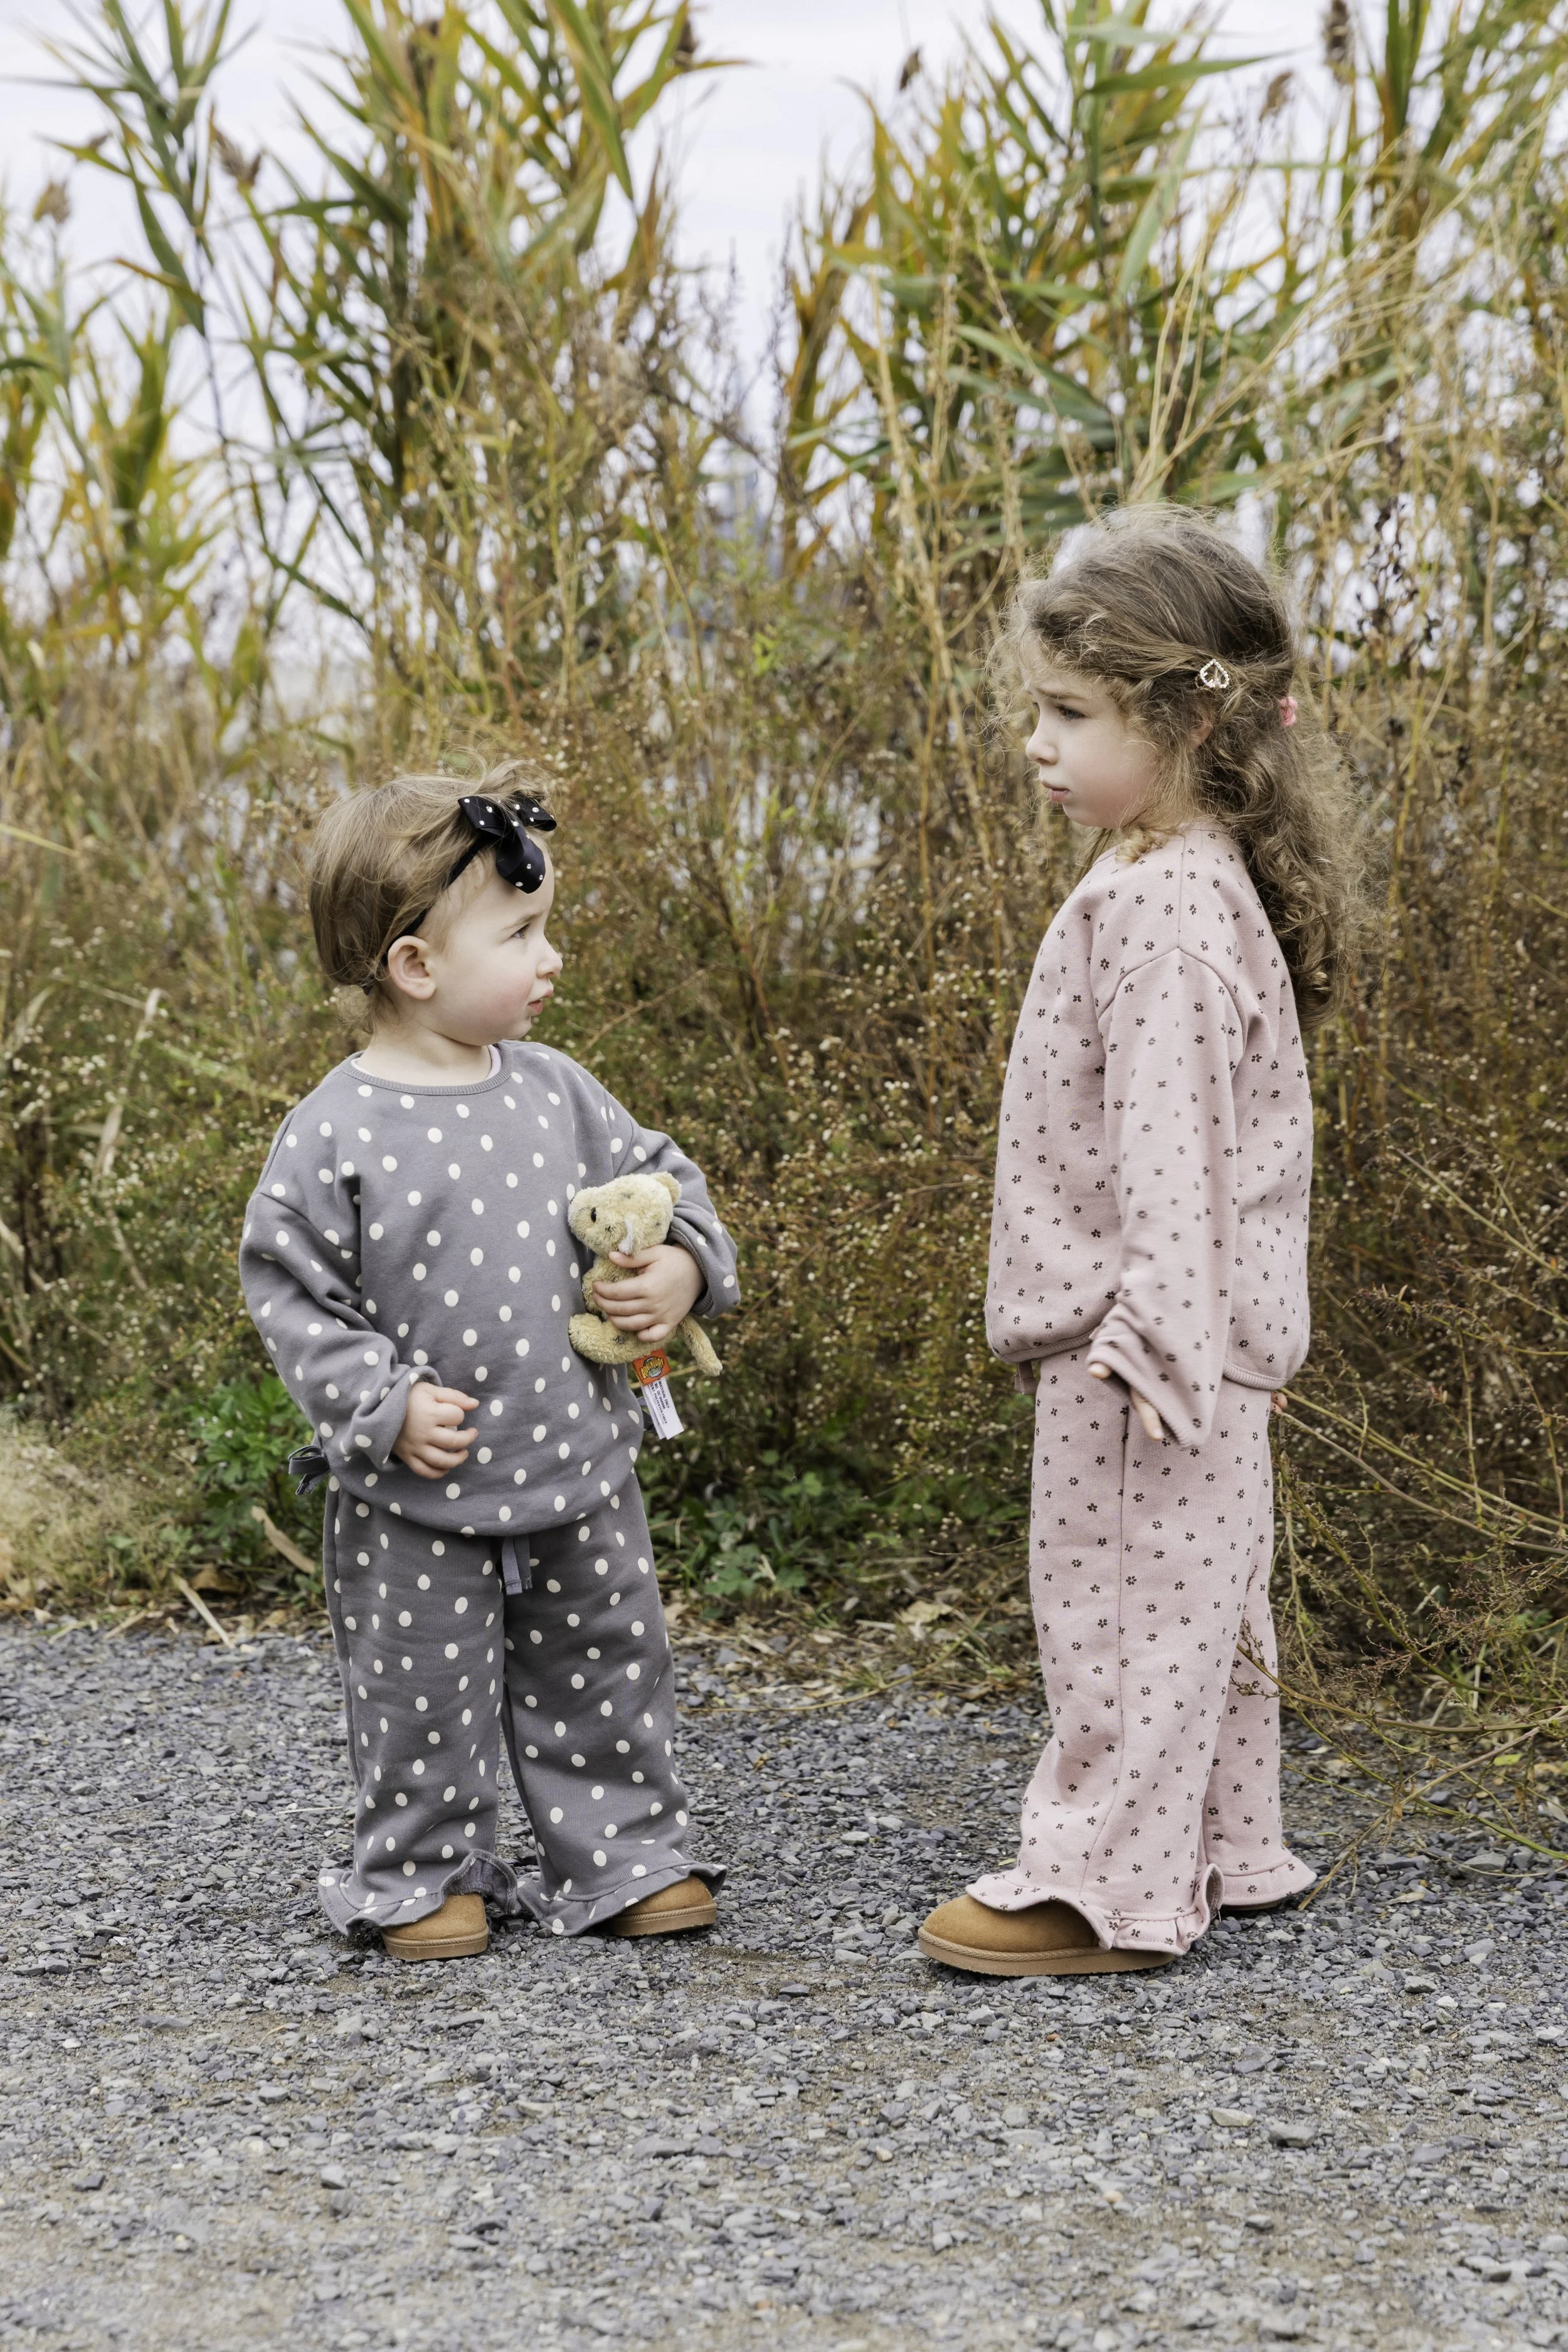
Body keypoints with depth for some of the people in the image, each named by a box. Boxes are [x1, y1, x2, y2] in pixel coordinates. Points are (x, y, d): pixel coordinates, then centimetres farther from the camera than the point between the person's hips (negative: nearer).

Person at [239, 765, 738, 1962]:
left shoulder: (554, 1091, 0)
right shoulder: (338, 1134, -15)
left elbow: (660, 1178, 13)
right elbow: (289, 1289, -9)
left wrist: (683, 1267, -7)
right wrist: (381, 1402, -17)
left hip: (578, 1467, 5)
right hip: (416, 1498, -4)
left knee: (606, 1670, 13)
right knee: (423, 1692, 7)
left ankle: (628, 1855, 28)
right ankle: (425, 1875, 25)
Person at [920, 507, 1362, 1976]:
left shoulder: (1164, 905, -19)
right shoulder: (1181, 880, 13)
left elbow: (1168, 1136, -25)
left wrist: (1149, 1329, -26)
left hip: (1140, 1333, -10)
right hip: (1176, 1342, 10)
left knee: (1124, 1594, -2)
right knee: (1193, 1597, 17)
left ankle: (1108, 1885, 6)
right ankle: (1220, 1853, 27)